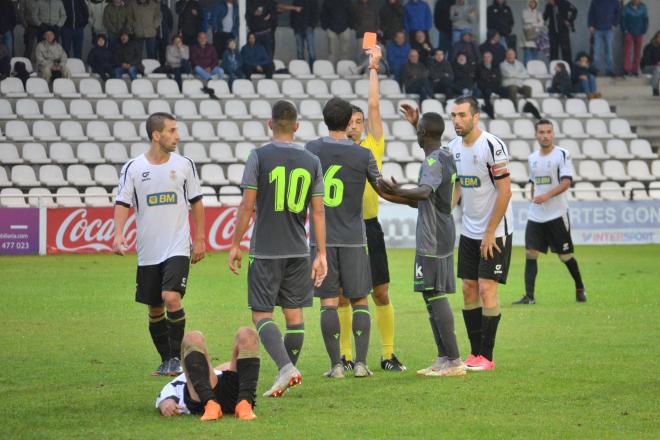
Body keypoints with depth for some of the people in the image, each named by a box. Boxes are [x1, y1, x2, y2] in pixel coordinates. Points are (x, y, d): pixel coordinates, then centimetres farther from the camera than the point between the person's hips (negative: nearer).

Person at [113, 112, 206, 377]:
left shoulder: (185, 164, 2)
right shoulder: (133, 168, 0)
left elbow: (196, 203, 10)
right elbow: (123, 204, -2)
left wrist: (200, 239, 8)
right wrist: (118, 234, -18)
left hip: (178, 248, -2)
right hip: (148, 252, 2)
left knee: (171, 298, -20)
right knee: (154, 309, 8)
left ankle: (176, 357, -8)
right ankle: (167, 361, 23)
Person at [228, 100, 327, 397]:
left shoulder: (259, 157, -7)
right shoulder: (311, 161, 4)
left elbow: (247, 206, -8)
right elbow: (318, 212, 4)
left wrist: (235, 245, 1)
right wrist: (321, 255, 7)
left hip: (264, 250, -4)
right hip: (298, 250, 4)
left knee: (261, 314, -1)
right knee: (294, 314, 12)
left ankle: (285, 367, -20)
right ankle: (290, 375, 17)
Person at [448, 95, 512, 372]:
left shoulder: (492, 146, -17)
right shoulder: (454, 147, 5)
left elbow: (505, 191, -17)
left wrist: (490, 233, -16)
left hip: (495, 232, -7)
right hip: (469, 232, 7)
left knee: (487, 289, -9)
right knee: (469, 289, 6)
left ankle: (486, 357, -4)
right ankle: (475, 354, 12)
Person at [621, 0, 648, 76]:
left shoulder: (643, 7, 0)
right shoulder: (627, 7, -4)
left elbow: (645, 20, 6)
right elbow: (623, 19, 0)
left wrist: (643, 31, -1)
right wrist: (624, 30, -8)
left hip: (639, 33, 2)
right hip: (629, 33, -2)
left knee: (637, 52, 4)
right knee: (627, 51, -9)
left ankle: (635, 70, 9)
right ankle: (626, 69, -10)